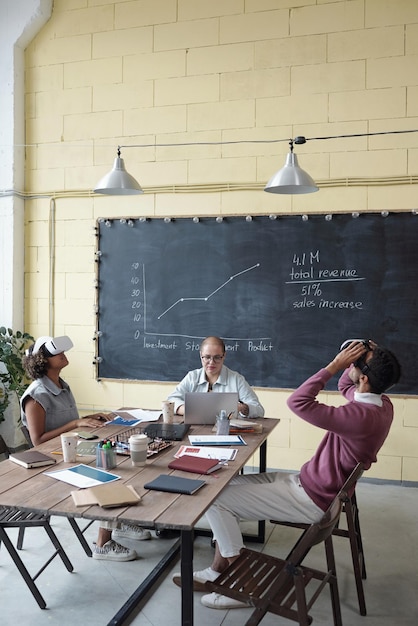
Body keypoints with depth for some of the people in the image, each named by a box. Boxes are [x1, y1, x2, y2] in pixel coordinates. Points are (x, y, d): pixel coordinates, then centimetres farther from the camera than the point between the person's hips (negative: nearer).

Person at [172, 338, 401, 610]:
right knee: (228, 485, 9)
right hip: (309, 481, 10)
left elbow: (298, 402, -32)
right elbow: (345, 387, 20)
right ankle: (218, 571, 18)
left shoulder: (362, 416, -31)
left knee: (216, 499, -8)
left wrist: (335, 365, -27)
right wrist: (355, 362, 1)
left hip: (312, 498, -10)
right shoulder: (381, 402, -2)